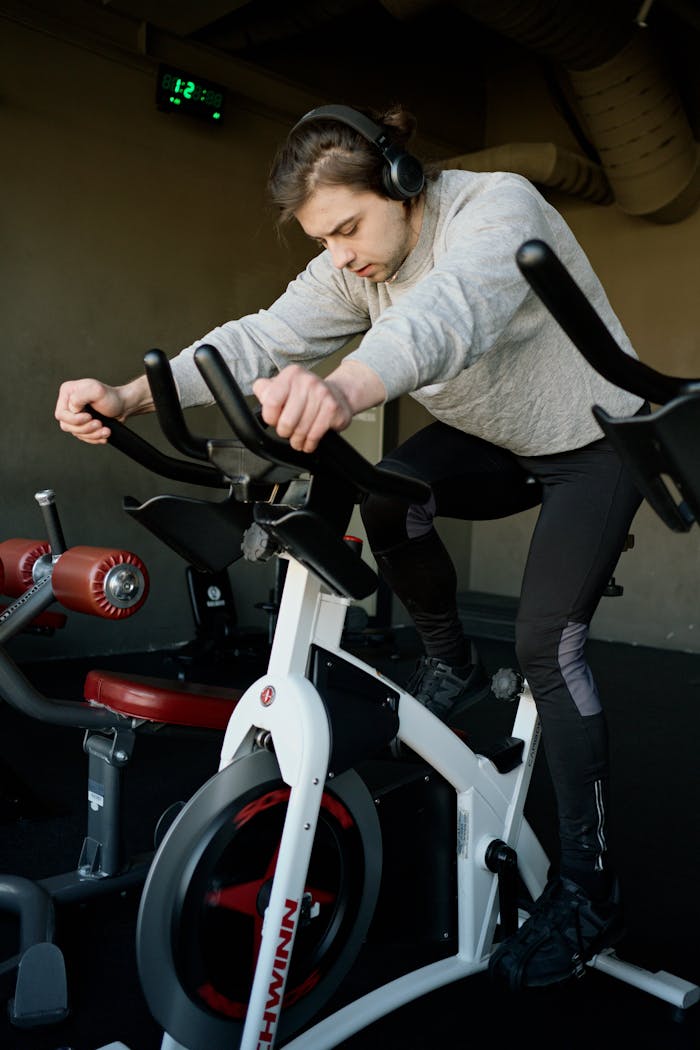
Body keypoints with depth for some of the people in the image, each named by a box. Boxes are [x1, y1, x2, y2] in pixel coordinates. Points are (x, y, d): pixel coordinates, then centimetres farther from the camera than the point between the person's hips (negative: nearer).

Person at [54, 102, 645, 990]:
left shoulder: (497, 207, -27)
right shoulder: (351, 266, -8)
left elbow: (447, 314, -50)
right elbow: (262, 338, -24)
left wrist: (342, 390, -71)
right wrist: (129, 395, -40)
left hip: (594, 442, -5)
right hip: (492, 441, 5)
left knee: (546, 643, -17)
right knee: (387, 492, -26)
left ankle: (587, 888, -3)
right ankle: (451, 665, 0)